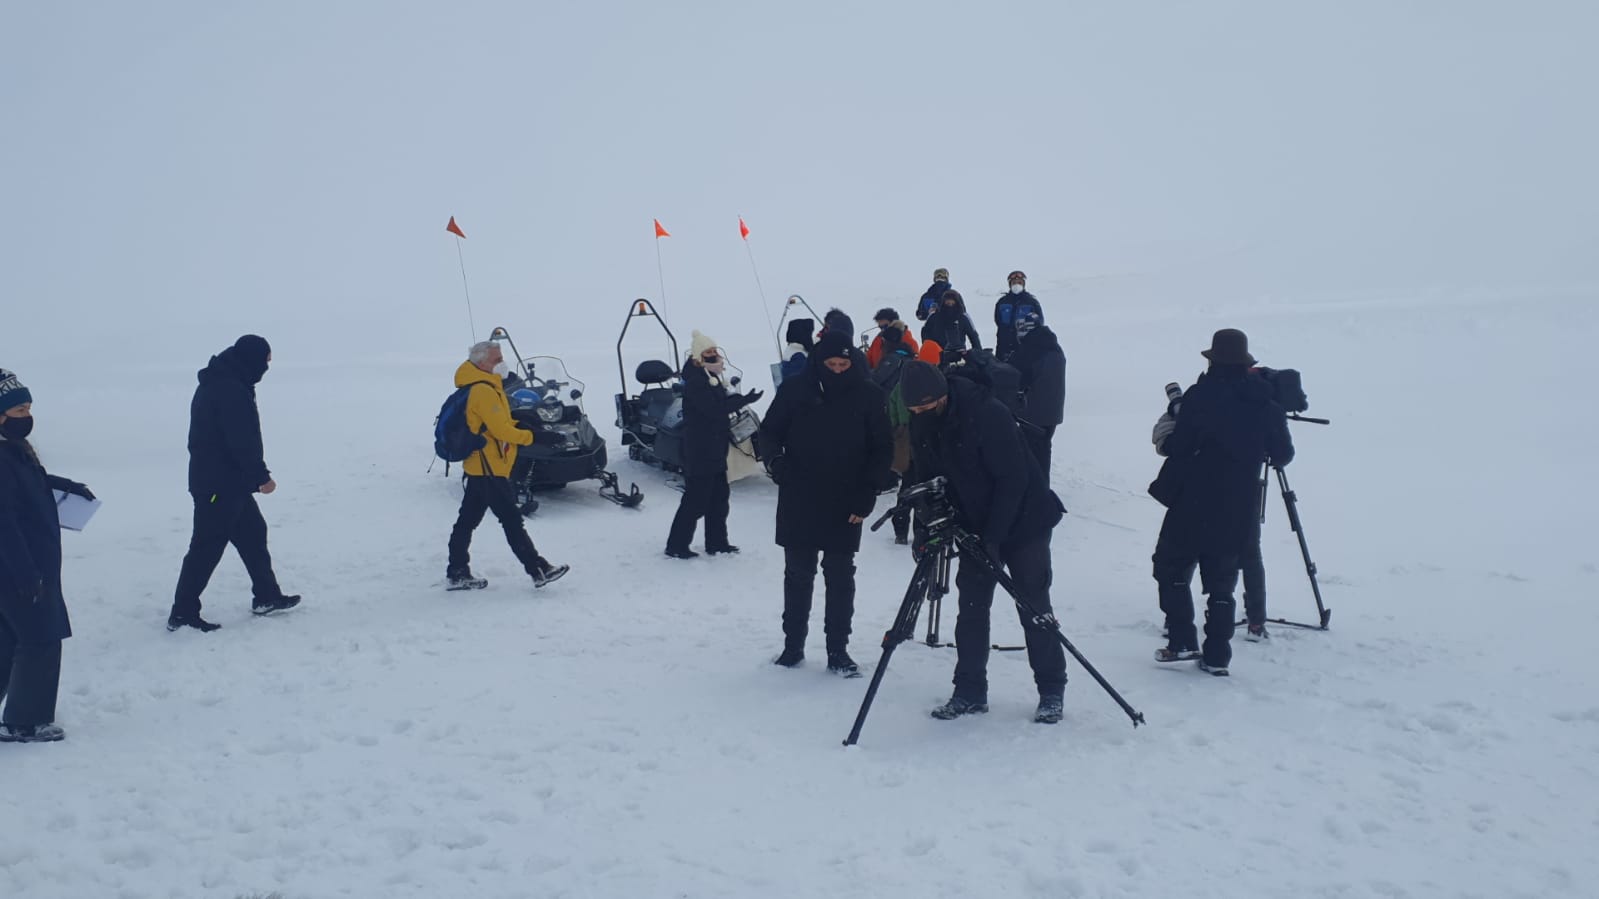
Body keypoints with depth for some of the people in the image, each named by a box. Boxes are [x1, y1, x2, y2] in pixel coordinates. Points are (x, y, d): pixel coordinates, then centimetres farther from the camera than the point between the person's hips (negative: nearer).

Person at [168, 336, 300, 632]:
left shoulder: (217, 384, 14)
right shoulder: (232, 390, -20)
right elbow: (242, 441, -23)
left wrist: (255, 475, 19)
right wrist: (261, 476, -14)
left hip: (228, 483, 11)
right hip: (221, 485, -11)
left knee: (253, 533, 18)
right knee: (207, 547, -4)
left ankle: (266, 597, 27)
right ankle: (182, 614, 2)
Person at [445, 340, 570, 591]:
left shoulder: (483, 387, 14)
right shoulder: (483, 391, -18)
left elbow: (500, 422, 18)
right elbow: (501, 430, -22)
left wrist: (523, 425, 3)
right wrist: (537, 436, -20)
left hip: (479, 467, 11)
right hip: (489, 468, -11)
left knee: (468, 520, 13)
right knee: (511, 519, -6)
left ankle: (456, 573, 19)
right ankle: (539, 570, -3)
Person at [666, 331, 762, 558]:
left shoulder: (711, 378, 13)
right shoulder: (695, 382, -18)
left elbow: (721, 403, 14)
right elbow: (715, 408, -25)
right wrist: (744, 400, -24)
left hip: (715, 451, 10)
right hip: (700, 452, -10)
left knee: (718, 498, 15)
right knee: (696, 500, -6)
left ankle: (716, 542, 25)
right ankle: (676, 545, 3)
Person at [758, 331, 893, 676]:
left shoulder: (868, 395, -2)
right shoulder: (795, 390, -3)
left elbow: (882, 449, 3)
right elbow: (769, 432, 6)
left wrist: (868, 493, -5)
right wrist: (775, 459, -15)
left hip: (845, 507, 0)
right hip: (797, 504, 1)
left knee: (841, 578, 5)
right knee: (797, 575, 10)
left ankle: (838, 650, 14)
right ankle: (793, 644, 22)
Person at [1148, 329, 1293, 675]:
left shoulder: (1201, 396, -11)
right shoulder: (1266, 402, 2)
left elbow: (1177, 448, -12)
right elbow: (1283, 455, 10)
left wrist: (1166, 427, 8)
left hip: (1194, 505, -4)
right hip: (1240, 511, 4)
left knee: (1171, 568, 11)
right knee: (1222, 580, 11)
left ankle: (1182, 642, 5)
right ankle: (1217, 656, 11)